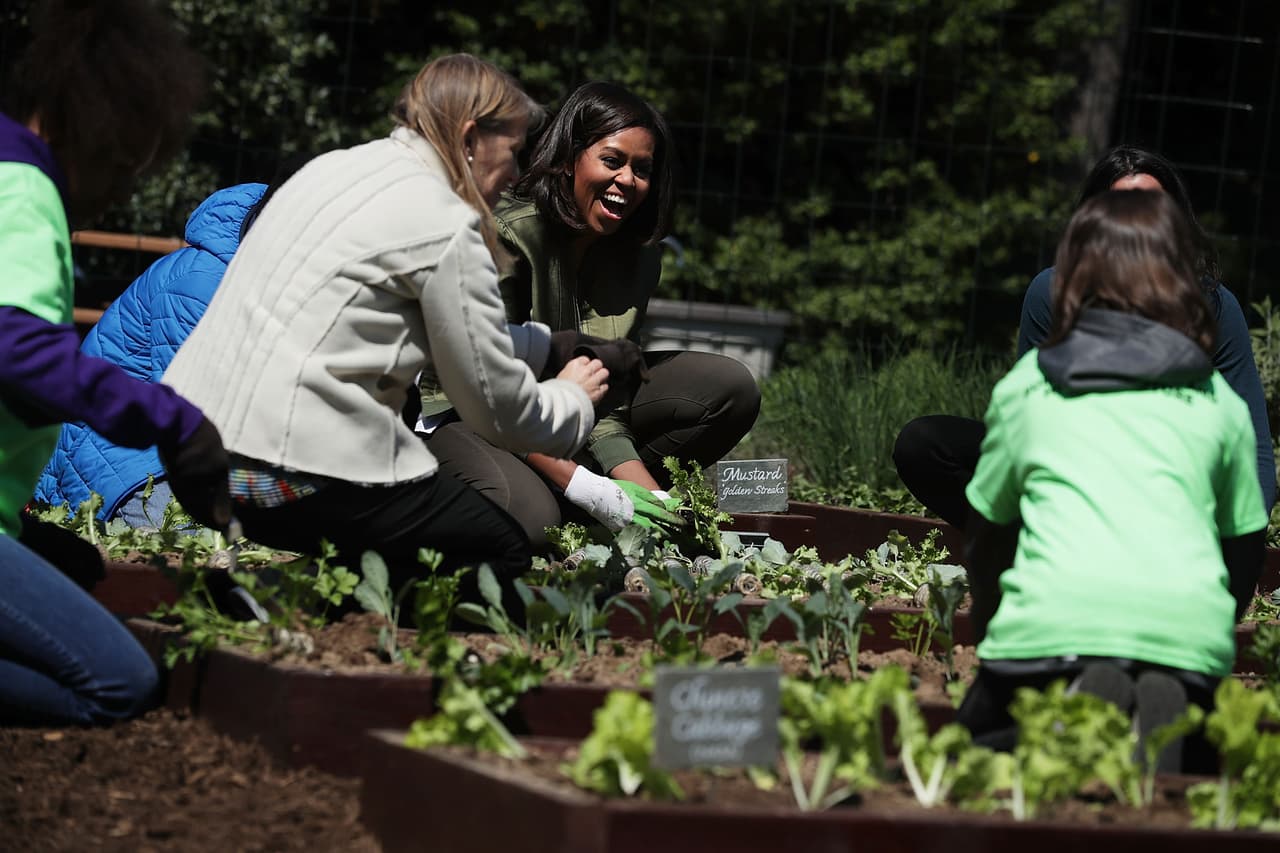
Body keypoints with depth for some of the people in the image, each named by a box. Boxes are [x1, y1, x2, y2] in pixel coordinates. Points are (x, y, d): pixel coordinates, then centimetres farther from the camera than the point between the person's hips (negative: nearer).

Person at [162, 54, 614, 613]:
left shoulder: (333, 168, 18)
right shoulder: (447, 225, -8)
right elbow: (500, 410, -1)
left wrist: (551, 347, 32)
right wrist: (575, 400, 19)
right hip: (295, 477, -9)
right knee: (505, 550, 9)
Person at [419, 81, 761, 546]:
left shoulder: (638, 254, -4)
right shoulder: (507, 234, -23)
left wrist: (652, 498, -23)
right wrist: (586, 487, -32)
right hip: (461, 414, -7)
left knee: (730, 388, -8)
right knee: (529, 520, -39)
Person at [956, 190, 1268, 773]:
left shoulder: (1024, 386, 20)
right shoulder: (1220, 404, 21)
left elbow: (987, 538, 27)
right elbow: (1245, 549, 25)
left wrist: (990, 641, 44)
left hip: (1056, 618, -1)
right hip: (1191, 622, 1)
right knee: (1192, 766, 24)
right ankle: (1165, 712, -9)